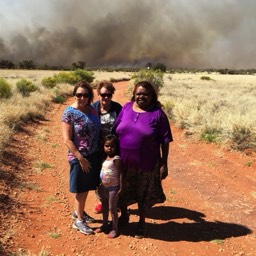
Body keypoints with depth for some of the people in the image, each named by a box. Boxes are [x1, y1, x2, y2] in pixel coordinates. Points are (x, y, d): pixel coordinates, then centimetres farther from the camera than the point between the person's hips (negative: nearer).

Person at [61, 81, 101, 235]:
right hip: (79, 157, -6)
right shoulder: (70, 113, -15)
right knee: (81, 189, 6)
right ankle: (79, 220, 23)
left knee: (87, 187, 18)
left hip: (94, 155, 6)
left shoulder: (92, 109, 3)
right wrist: (81, 158, -19)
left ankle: (79, 212, 39)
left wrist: (100, 152, 7)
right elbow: (67, 140, -17)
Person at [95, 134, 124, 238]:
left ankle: (115, 229, 15)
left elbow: (120, 173, -18)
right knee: (104, 206, 19)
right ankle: (105, 225, 35)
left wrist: (121, 187, -20)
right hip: (104, 186, 7)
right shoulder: (104, 158, 5)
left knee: (112, 208, 1)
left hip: (113, 187, -7)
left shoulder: (116, 159, -18)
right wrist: (100, 186, 14)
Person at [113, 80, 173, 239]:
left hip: (146, 164, -3)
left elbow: (165, 141, -7)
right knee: (122, 191, 19)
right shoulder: (126, 108, 1)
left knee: (144, 194, 14)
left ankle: (142, 223, 37)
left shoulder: (158, 113, -9)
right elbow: (115, 132, 6)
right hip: (124, 162, 3)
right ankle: (124, 215, 46)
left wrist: (164, 164, -8)